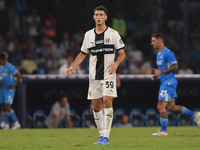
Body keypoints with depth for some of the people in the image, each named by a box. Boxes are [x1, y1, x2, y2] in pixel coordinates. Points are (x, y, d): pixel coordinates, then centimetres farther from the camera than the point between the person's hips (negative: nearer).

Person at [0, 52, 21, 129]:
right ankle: (6, 125, 9)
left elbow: (19, 76, -20)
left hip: (9, 89, -8)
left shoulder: (9, 66, -15)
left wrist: (14, 85, -17)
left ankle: (16, 123, -4)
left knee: (7, 107, -13)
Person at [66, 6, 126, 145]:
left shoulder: (113, 34, -1)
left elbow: (122, 54, 1)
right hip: (94, 75, 4)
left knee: (107, 101, -17)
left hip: (108, 75, -4)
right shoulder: (88, 35, 10)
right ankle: (103, 136, 13)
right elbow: (83, 54, 18)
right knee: (96, 106, 3)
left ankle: (105, 136, -17)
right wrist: (72, 67, 5)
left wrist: (116, 63, -19)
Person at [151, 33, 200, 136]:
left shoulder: (167, 53, -12)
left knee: (161, 106, -10)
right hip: (164, 82, 10)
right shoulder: (159, 54, 19)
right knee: (171, 107, 6)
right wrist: (156, 75, 12)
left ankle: (163, 131, -4)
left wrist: (161, 72, -19)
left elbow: (175, 66, -18)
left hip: (168, 82, -10)